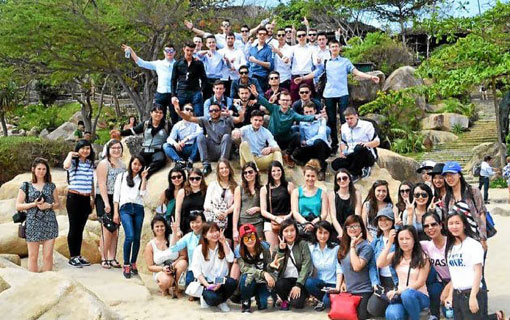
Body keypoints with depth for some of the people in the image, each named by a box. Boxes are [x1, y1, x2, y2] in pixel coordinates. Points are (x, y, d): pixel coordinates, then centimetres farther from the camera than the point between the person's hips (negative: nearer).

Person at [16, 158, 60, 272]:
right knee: (33, 256, 1)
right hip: (33, 223, -1)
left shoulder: (51, 186, 11)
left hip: (49, 223, 1)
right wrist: (34, 204, -11)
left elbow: (58, 204, 14)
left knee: (48, 255, -1)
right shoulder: (26, 186, 6)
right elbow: (18, 206, 2)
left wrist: (49, 205, -7)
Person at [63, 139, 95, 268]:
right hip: (74, 198, -6)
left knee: (80, 228, 11)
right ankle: (72, 257, 4)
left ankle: (78, 256, 17)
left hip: (86, 199, 6)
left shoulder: (90, 163, 13)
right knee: (74, 228, -2)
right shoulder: (73, 162, -6)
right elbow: (66, 166, -31)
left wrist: (93, 198, 17)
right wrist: (70, 155, -15)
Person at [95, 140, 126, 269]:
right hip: (105, 199, -6)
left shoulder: (122, 165, 14)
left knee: (116, 231, 6)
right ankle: (104, 259, 0)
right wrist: (106, 202, -19)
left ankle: (112, 258, 12)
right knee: (107, 230, -8)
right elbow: (102, 184, -12)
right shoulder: (104, 164, -6)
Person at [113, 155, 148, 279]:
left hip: (138, 208, 3)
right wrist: (115, 212, 0)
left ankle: (133, 263, 15)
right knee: (130, 236, -18)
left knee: (137, 238, 1)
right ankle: (126, 265, -12)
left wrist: (143, 178, 0)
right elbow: (116, 195, 8)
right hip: (125, 208, -3)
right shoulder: (121, 176, 13)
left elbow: (142, 193, 1)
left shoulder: (142, 179, 19)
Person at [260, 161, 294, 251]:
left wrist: (289, 216, -12)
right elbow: (263, 211, 6)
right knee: (272, 251, -7)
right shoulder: (264, 189, 11)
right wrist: (276, 218, -8)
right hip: (270, 223, 1)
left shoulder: (289, 186, 9)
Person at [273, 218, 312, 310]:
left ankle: (303, 295, 11)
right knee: (279, 284, -32)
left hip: (300, 280, -3)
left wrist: (298, 285, -19)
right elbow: (278, 267, -4)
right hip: (286, 280, 3)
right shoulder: (280, 246, 7)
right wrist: (281, 250, -13)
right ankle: (285, 300, 2)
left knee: (296, 303, -27)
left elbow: (306, 266, -10)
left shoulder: (303, 244, -2)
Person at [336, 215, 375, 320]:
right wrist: (339, 284, 4)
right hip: (347, 290, 7)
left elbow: (357, 267, -24)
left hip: (362, 291, -7)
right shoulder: (344, 246, 10)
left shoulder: (366, 246, -12)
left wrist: (353, 246, -19)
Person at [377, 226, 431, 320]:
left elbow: (420, 282, -8)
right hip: (400, 296, 1)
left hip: (419, 296, -1)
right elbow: (380, 264, -10)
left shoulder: (422, 257, -3)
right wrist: (389, 243, -8)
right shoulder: (395, 256, 7)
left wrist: (399, 291, -16)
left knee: (407, 294, -39)